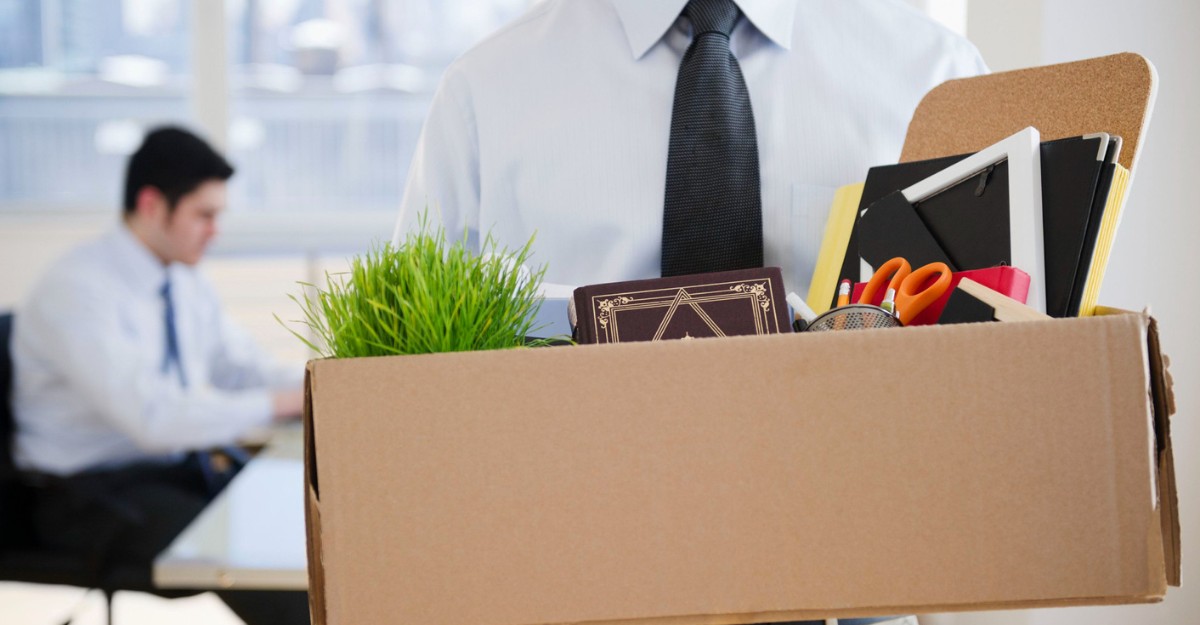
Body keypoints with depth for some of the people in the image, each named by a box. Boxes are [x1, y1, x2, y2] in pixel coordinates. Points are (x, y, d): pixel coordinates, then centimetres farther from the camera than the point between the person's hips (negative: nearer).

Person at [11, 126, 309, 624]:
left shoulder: (184, 283, 7)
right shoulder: (78, 290, -19)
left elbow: (243, 367, 13)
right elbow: (152, 417, -28)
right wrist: (275, 404, -24)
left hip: (180, 467, 8)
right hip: (91, 492, -7)